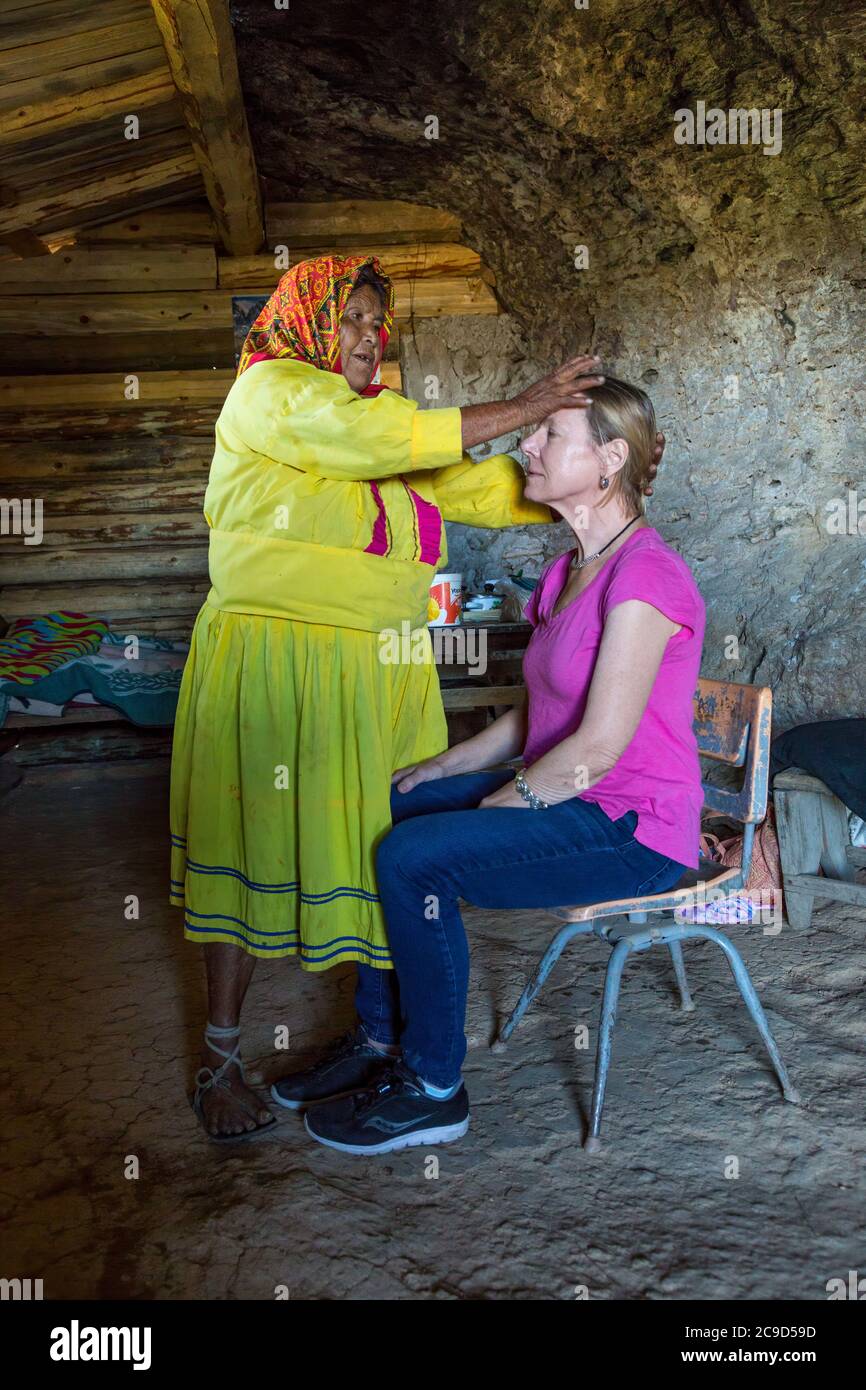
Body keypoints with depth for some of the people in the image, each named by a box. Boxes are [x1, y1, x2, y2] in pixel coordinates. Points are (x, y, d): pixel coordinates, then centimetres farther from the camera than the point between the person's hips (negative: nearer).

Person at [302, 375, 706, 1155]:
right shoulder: (570, 570, 11)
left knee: (415, 855, -22)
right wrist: (444, 767, 8)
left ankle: (434, 1090, -2)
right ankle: (380, 1039, 14)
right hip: (567, 795, 10)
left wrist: (499, 803, -12)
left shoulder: (645, 576, -20)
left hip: (632, 829, -9)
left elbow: (597, 747, -23)